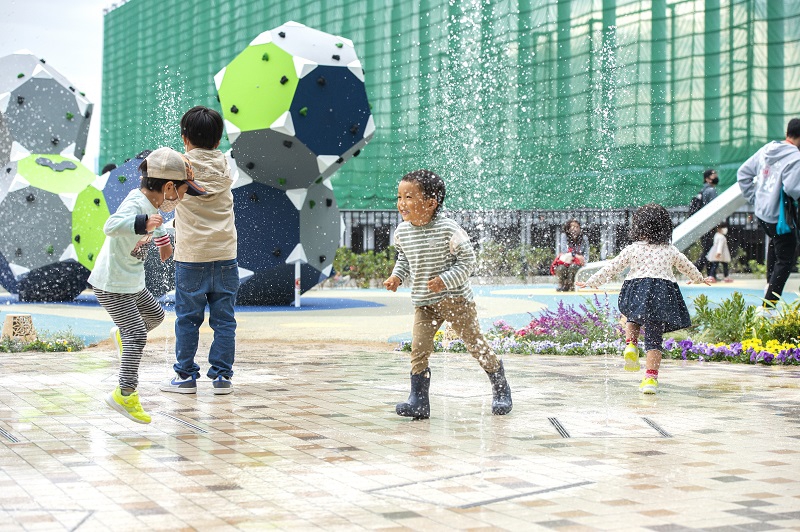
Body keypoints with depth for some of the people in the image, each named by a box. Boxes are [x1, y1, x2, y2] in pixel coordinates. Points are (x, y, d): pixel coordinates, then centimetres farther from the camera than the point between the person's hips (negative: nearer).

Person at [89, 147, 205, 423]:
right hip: (112, 286, -9)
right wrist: (143, 224, -61)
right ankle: (125, 394, -6)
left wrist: (163, 240, 35)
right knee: (138, 335, -12)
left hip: (132, 283, 10)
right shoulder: (135, 204, -29)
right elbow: (111, 226, -51)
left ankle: (122, 334, 53)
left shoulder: (150, 201, -1)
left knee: (155, 315, 26)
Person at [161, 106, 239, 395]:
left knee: (187, 319, 6)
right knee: (224, 319, 6)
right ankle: (222, 375, 7)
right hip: (225, 254, 2)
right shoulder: (225, 165, 5)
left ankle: (186, 375, 11)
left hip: (191, 256, -2)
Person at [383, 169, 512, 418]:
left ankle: (500, 388, 26)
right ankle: (418, 401, -1)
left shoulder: (448, 229, -20)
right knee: (419, 347, -7)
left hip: (455, 298, -4)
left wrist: (445, 280, -25)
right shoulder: (402, 232, -2)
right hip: (423, 303, 5)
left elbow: (467, 260, -14)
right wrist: (397, 276, 0)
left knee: (475, 343, 6)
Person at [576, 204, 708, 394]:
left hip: (638, 292, -1)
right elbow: (688, 267, 29)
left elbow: (611, 268, 7)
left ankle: (631, 344, 0)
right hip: (663, 293, 1)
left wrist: (590, 282, 17)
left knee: (634, 318, 29)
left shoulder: (632, 249, 6)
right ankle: (651, 377, -3)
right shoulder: (671, 251, 13)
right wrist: (699, 278, 51)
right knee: (654, 338, 4)